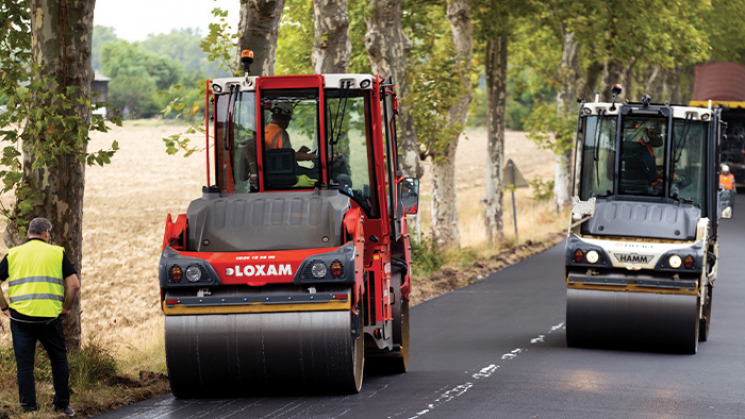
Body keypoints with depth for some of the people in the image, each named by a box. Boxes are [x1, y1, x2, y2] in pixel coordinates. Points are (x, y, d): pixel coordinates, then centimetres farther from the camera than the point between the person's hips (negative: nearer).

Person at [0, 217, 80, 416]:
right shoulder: (57, 253, 6)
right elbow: (74, 285, 0)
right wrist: (66, 308, 12)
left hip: (20, 316, 1)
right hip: (50, 316, -1)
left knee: (24, 364, 7)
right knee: (59, 360, 15)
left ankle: (29, 408, 7)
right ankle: (62, 405, 17)